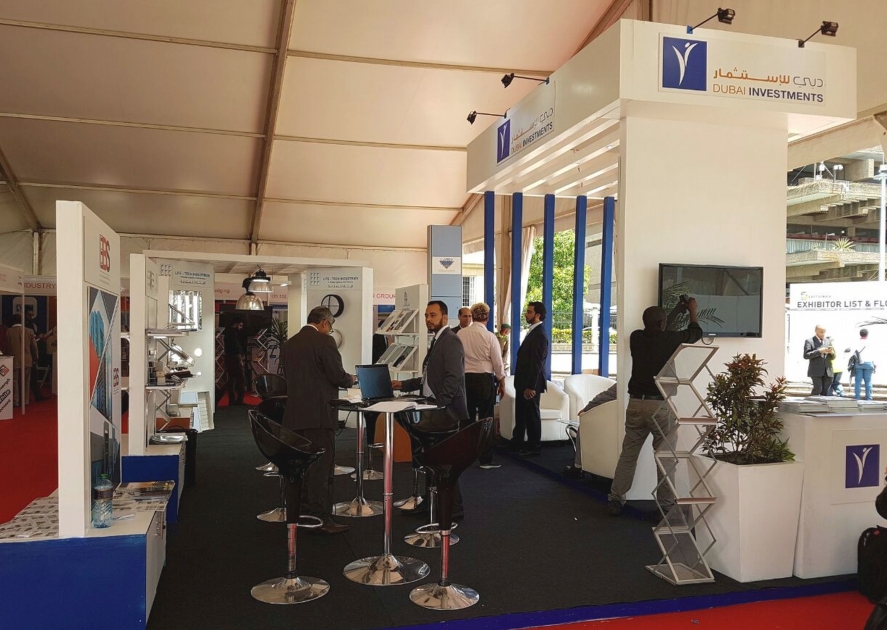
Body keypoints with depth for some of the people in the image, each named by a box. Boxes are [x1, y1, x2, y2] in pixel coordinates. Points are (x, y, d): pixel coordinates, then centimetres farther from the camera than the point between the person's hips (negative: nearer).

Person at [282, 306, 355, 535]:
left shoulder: (290, 343, 12)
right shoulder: (324, 341, -10)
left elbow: (289, 376, 17)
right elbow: (337, 376, -13)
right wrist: (350, 379, 7)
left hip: (295, 413, 8)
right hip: (319, 413, -7)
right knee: (321, 466, -5)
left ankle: (303, 513, 24)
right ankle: (321, 519, -4)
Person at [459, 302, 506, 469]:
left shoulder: (461, 334, -2)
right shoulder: (489, 337, -10)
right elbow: (498, 363, -5)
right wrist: (502, 383, 8)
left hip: (465, 379, 3)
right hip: (485, 380, -3)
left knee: (467, 418, 12)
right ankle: (485, 459, 6)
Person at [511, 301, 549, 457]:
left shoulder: (539, 334, -18)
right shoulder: (533, 331, 13)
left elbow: (537, 363, -22)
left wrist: (530, 386, -23)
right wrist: (523, 384, 16)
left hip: (531, 383, -9)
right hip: (523, 381, 9)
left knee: (532, 415, 2)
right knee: (520, 414, 16)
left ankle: (534, 447, 13)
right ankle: (517, 443, 26)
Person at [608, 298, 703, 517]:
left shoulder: (636, 337, 4)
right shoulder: (668, 339, -7)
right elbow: (695, 333, 11)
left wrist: (678, 309, 35)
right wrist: (692, 311, 30)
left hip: (635, 403, 4)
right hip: (659, 405, -4)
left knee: (628, 454, 9)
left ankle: (615, 499, 9)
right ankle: (666, 504, 11)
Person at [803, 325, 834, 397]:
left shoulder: (828, 341, 15)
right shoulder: (809, 341, -1)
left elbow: (833, 357, 17)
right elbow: (806, 355, -11)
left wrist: (832, 352, -6)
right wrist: (819, 351, -20)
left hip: (827, 371, 5)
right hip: (816, 371, -5)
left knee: (825, 391, 1)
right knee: (818, 389, -15)